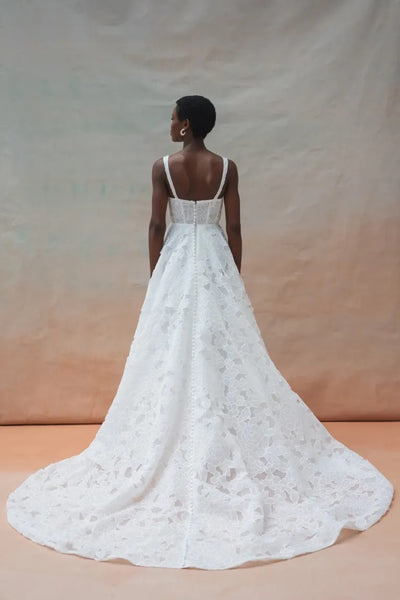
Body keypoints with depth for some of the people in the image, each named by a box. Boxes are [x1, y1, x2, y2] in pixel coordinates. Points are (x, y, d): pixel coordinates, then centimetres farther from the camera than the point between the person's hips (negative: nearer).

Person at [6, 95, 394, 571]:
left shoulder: (163, 167, -6)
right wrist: (235, 278, 8)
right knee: (224, 353, 7)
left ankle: (174, 446, 12)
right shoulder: (227, 168, -1)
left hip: (177, 263, -1)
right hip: (216, 263, 2)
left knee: (173, 354, 5)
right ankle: (224, 443, 13)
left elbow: (156, 227, -6)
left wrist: (154, 278, 4)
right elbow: (233, 229, 0)